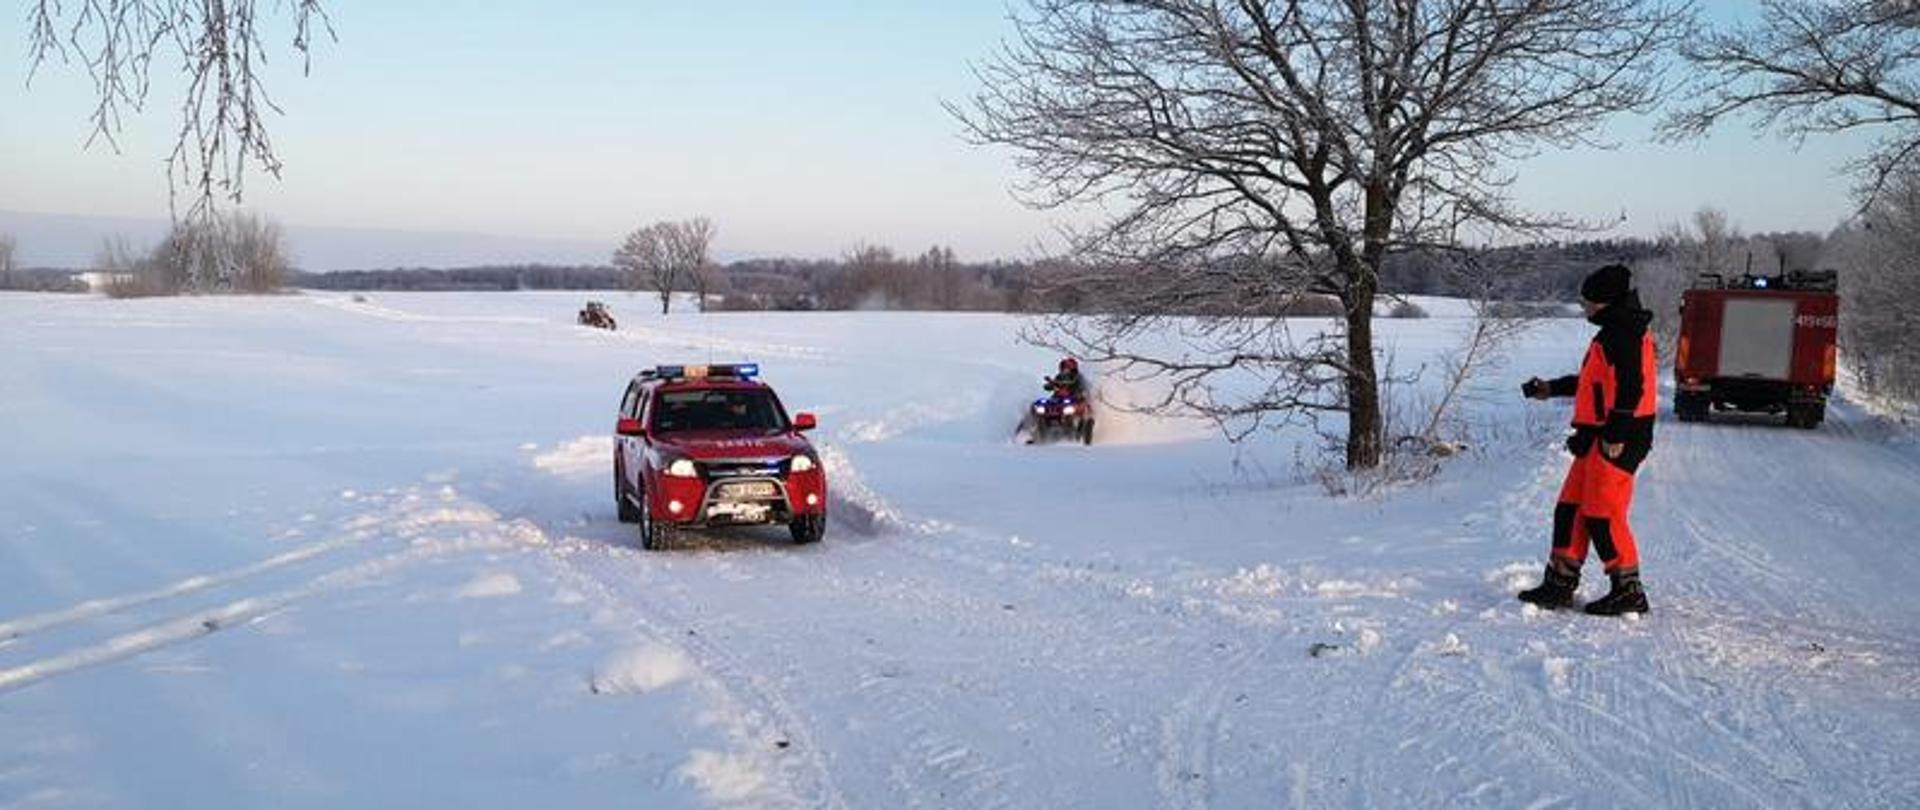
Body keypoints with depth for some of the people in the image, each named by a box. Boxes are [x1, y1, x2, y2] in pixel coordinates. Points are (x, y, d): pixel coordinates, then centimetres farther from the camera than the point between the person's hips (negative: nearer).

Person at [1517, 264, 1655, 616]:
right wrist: (1553, 388, 35)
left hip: (1617, 439, -11)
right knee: (1571, 507, 11)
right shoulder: (1614, 331, 20)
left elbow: (1630, 385, -22)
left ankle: (1628, 590, 2)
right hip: (1598, 435, 11)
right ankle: (1560, 583, 16)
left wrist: (1617, 434, -24)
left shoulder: (1623, 334, -14)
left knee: (1602, 513, -7)